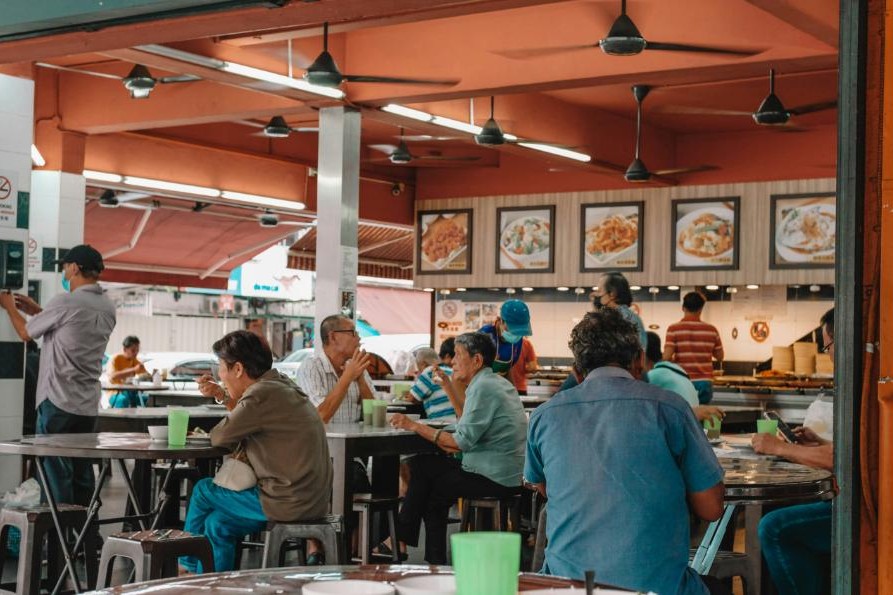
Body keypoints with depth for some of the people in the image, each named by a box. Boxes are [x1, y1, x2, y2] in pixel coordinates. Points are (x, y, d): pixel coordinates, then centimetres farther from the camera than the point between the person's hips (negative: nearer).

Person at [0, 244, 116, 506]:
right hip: (88, 405, 7)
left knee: (56, 472, -1)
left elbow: (26, 333, 2)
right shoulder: (108, 308, 9)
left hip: (58, 401, -6)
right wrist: (37, 311, 27)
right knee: (82, 473, 10)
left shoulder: (66, 302, -12)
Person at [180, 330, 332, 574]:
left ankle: (189, 565, 28)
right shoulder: (282, 385, 14)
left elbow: (220, 437, -11)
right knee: (218, 523, 18)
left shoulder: (263, 394, -17)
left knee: (203, 491, 10)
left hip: (289, 504, -9)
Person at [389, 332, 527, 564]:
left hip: (494, 478, -10)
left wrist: (415, 426, -16)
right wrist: (449, 386, 17)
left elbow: (463, 441, -21)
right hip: (507, 474, 10)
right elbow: (469, 422, 21)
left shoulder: (483, 388, -16)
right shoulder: (496, 382, 15)